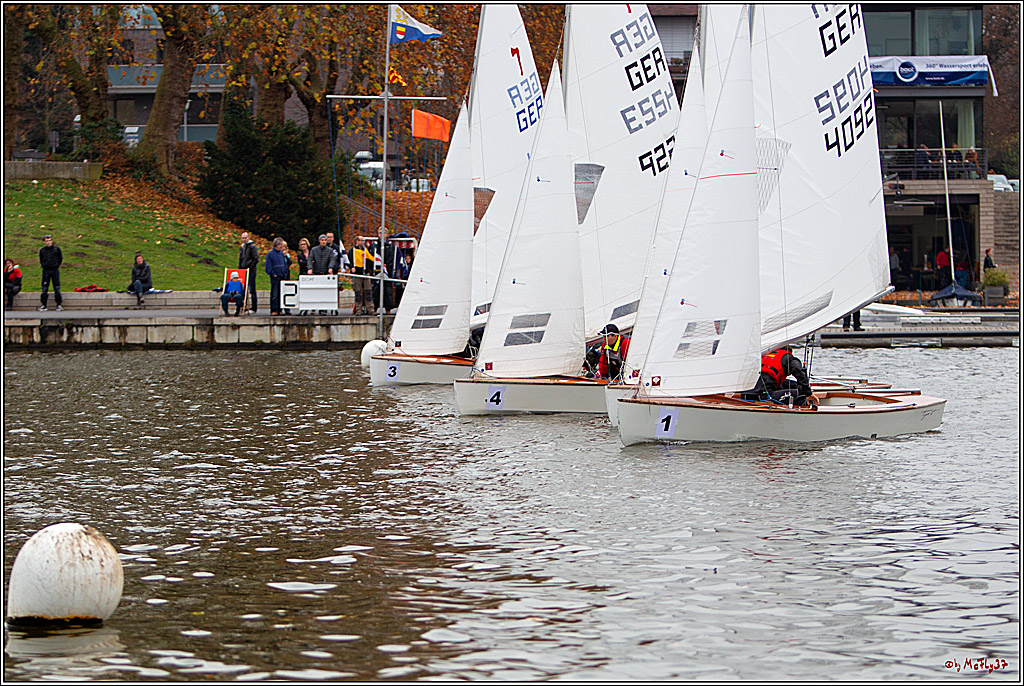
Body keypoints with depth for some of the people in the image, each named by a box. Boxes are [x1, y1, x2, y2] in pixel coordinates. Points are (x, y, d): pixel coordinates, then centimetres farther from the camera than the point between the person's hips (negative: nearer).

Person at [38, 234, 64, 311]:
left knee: (57, 288, -1)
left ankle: (59, 305, 4)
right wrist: (43, 265, 10)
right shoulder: (42, 250, 4)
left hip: (55, 270, -1)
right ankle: (43, 305, 6)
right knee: (44, 288, 0)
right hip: (46, 271, 1)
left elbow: (60, 258, 12)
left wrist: (57, 265, 10)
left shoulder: (56, 249, 0)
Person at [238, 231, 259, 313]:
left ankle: (253, 308, -5)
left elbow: (256, 259, -12)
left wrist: (250, 268, -15)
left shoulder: (252, 247, -7)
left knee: (251, 290, -6)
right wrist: (239, 269, 14)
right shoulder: (242, 247, 16)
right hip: (243, 270, 7)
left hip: (251, 271, -7)